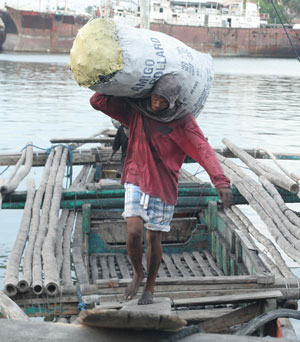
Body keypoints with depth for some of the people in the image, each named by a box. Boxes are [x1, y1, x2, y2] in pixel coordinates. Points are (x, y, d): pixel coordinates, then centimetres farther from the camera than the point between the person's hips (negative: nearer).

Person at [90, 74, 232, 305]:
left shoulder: (183, 121, -13)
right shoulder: (136, 108, -4)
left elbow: (204, 151, -25)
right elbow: (98, 102, 0)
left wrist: (220, 181, -38)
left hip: (163, 188, -1)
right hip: (136, 182, 1)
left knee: (153, 239, 6)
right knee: (134, 233, -14)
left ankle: (150, 287, 29)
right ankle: (138, 273, 16)